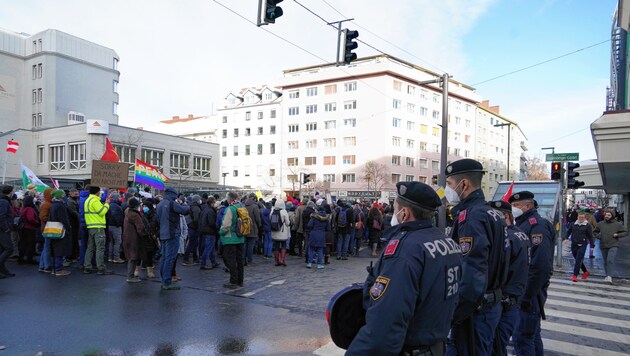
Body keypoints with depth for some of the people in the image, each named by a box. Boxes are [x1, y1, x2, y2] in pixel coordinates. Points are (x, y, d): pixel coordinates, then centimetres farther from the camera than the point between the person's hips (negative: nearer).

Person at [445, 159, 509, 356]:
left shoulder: (471, 217, -21)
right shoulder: (492, 213, 10)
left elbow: (472, 278, -28)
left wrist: (451, 316, -19)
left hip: (475, 310, -9)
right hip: (491, 303, 9)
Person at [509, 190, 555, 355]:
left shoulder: (537, 225, -16)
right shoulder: (523, 224, 14)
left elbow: (541, 266, -25)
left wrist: (528, 295, -22)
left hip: (529, 292, -10)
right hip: (520, 289, 10)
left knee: (522, 337, -6)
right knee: (532, 334, 19)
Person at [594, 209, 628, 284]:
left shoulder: (617, 224, -1)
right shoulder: (600, 224, 4)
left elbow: (625, 232, 6)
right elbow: (595, 232, 19)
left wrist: (618, 235, -9)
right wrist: (598, 236, 1)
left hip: (613, 245, -3)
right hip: (603, 246, 3)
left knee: (610, 260, -18)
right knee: (605, 262, 12)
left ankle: (610, 276, -19)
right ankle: (607, 276, 24)